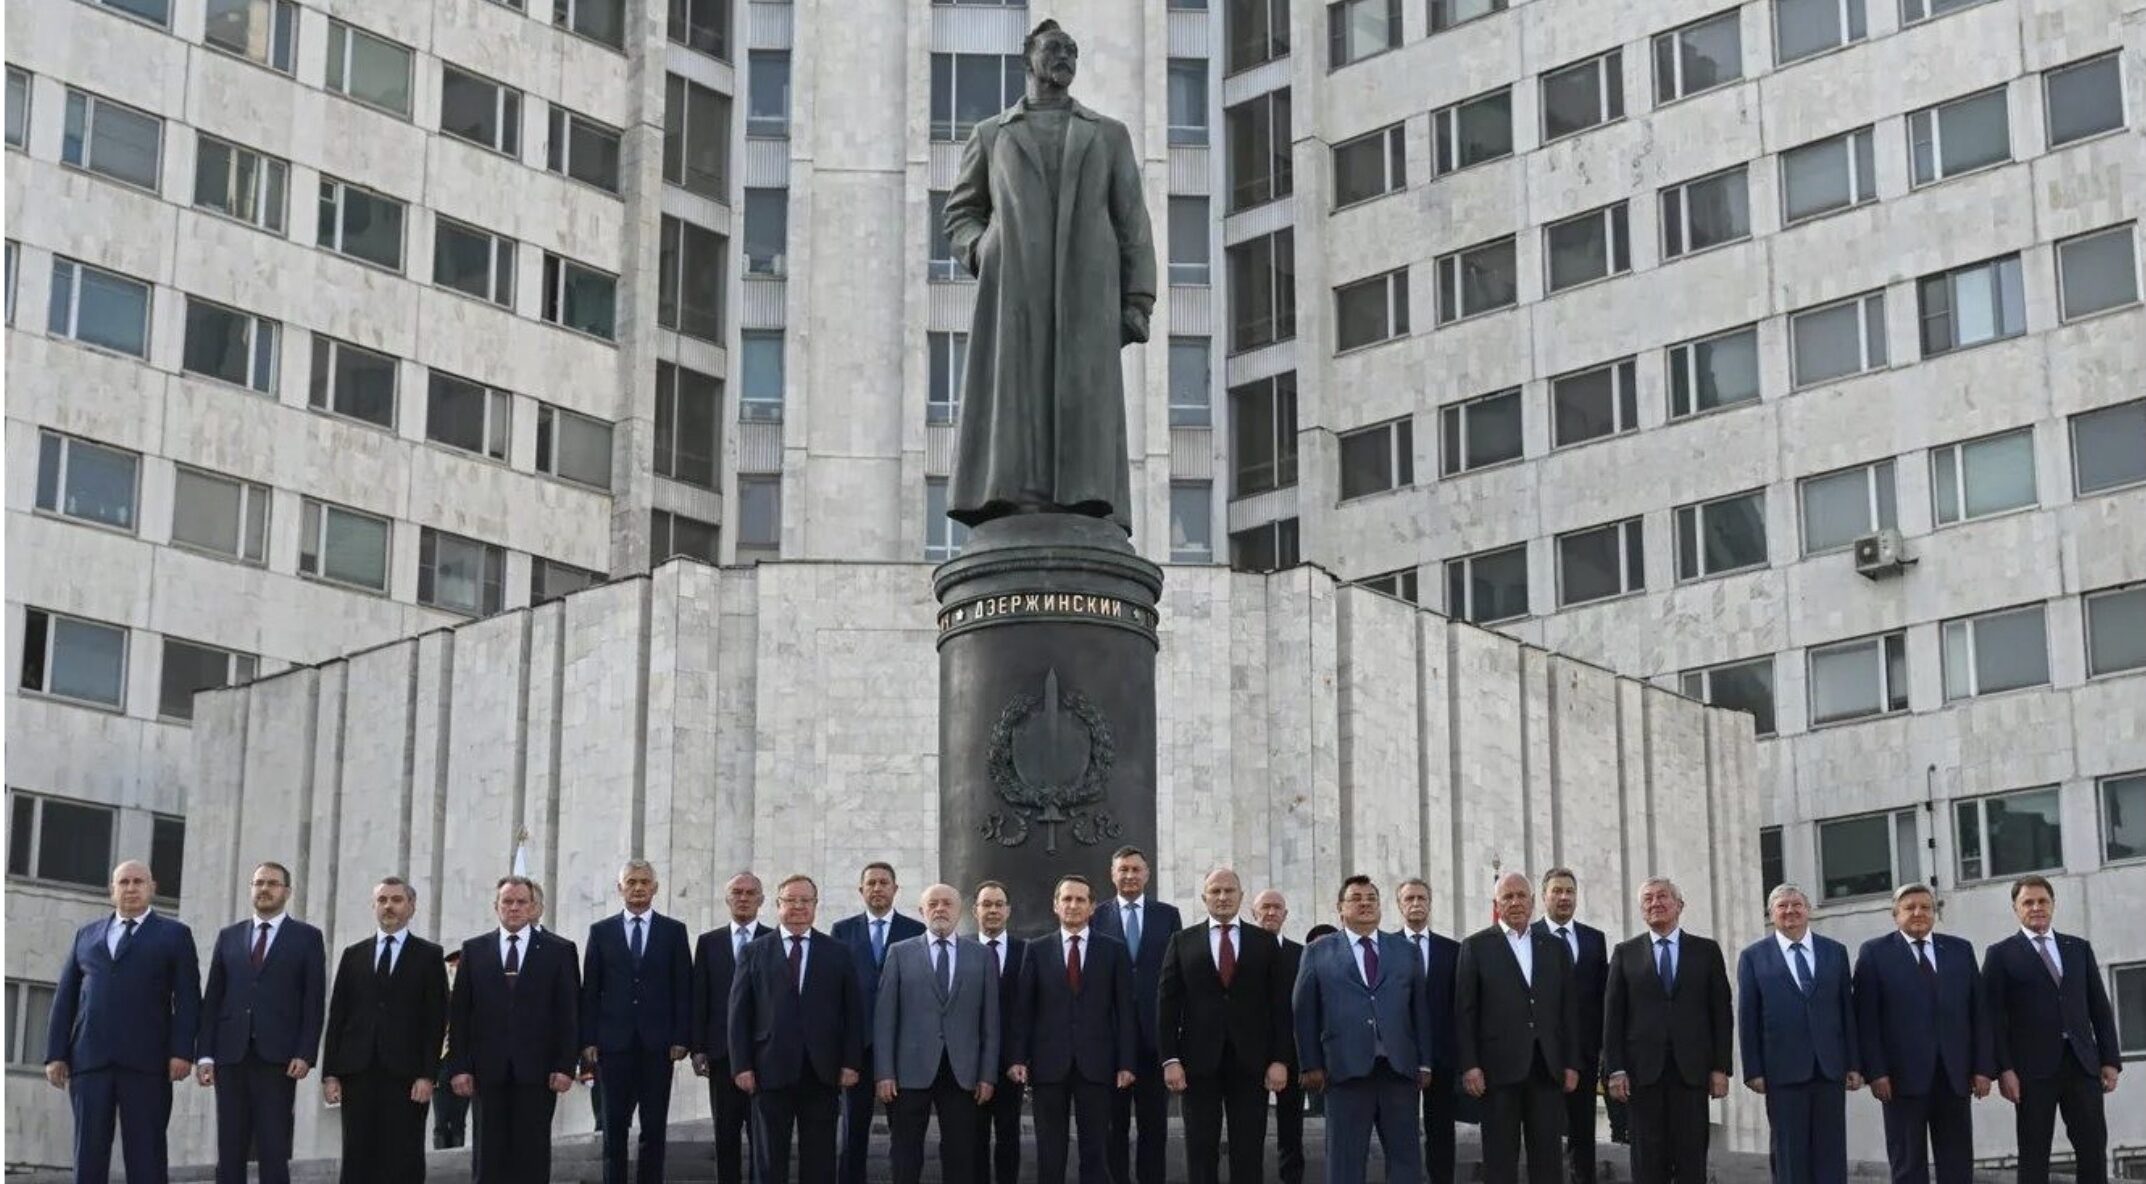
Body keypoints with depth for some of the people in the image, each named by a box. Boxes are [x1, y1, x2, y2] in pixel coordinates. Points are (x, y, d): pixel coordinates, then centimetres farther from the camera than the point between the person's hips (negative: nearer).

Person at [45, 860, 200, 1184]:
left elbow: (187, 998, 1)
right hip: (90, 1060, 3)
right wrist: (55, 1054, 5)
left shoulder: (173, 935, 10)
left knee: (145, 1153, -4)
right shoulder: (87, 935, 20)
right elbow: (65, 997, 15)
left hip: (145, 1061, -3)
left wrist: (182, 1051, -10)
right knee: (89, 1149, -2)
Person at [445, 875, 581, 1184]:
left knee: (533, 1156, 0)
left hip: (537, 1070, -1)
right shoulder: (474, 950, 11)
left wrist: (565, 1066, -6)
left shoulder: (559, 950, 6)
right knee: (489, 1153, 1)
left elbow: (570, 1013, 3)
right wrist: (459, 1066, -1)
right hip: (488, 1069, 1)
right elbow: (458, 1013, 7)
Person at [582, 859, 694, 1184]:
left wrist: (681, 1038, -4)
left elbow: (683, 988, 4)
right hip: (614, 1042, 0)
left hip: (657, 1044, 0)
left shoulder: (674, 931, 7)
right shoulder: (601, 932, 8)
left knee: (655, 1128, 1)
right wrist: (588, 1040, -2)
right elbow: (590, 990, 5)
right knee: (614, 1127, 2)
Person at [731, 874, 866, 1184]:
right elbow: (739, 1013, 3)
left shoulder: (838, 953, 9)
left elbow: (853, 1012, 6)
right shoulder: (755, 952, 7)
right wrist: (741, 1066, -5)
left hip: (823, 1073, 1)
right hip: (771, 1071, -1)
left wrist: (851, 1063, -3)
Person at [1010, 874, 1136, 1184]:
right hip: (1049, 1064, 1)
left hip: (1096, 1064, 0)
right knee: (1049, 1151, 3)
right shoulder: (1037, 950, 8)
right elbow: (1023, 1009, 6)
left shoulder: (1114, 950, 6)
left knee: (1095, 1149, 1)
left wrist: (1126, 1064, -2)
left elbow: (1125, 1010, 4)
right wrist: (1019, 1058, -3)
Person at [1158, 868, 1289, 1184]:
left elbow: (1280, 1004, 5)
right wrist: (1169, 1059, -5)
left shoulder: (1265, 942, 7)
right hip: (1199, 1061, 0)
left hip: (1250, 1062, 0)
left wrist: (1279, 1059, -3)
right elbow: (1167, 1004, 4)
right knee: (1201, 1151, 3)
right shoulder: (1183, 942, 7)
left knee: (1249, 1152, 1)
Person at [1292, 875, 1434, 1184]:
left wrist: (1425, 1064, 6)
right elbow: (1304, 1011, 5)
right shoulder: (1318, 952, 8)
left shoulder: (1405, 950, 14)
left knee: (1406, 1155, 2)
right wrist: (1311, 1065, -2)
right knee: (1346, 1158, 1)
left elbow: (1421, 1008, 12)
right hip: (1346, 1068, -2)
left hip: (1399, 1067, 2)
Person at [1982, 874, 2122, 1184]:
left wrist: (2110, 1059, 5)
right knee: (2034, 1154, 0)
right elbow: (1994, 1016, -2)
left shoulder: (2079, 948, 15)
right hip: (2033, 1068, -3)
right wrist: (2003, 1069, -11)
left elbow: (2100, 1008, 14)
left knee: (2094, 1148, 0)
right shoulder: (2001, 954, 4)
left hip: (2082, 1064, 3)